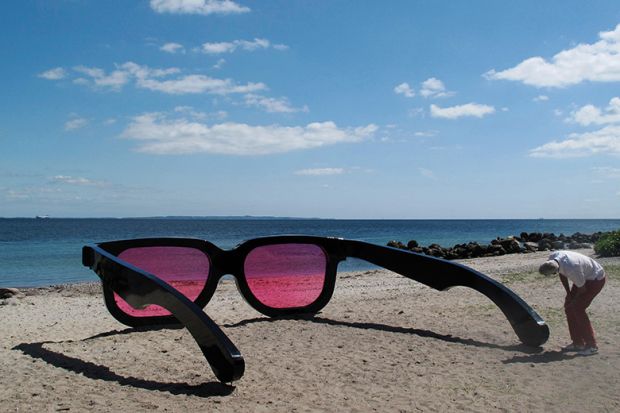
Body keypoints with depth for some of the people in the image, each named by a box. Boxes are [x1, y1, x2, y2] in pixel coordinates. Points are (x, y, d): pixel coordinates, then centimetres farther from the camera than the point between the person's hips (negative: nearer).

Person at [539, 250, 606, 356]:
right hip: (584, 277, 9)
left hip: (595, 279, -9)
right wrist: (568, 293, 5)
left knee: (577, 308, -15)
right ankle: (578, 343, 15)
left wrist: (574, 301, -7)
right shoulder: (553, 258, -18)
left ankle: (592, 346, -5)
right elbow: (562, 274, 4)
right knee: (568, 307, 5)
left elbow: (582, 288, -23)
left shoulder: (571, 269, -41)